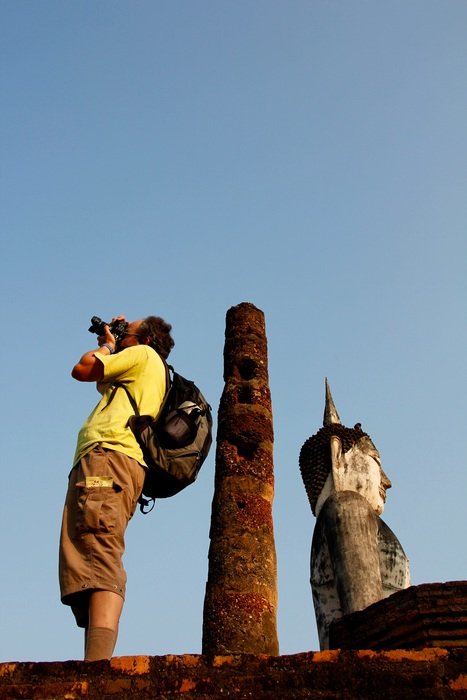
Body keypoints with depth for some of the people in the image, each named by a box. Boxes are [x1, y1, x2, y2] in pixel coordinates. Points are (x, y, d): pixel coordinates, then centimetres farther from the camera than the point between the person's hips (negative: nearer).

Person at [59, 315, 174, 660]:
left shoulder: (145, 355, 12)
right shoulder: (150, 374, 37)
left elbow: (82, 370, 7)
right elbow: (100, 382, 50)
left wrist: (106, 346, 25)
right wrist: (108, 344, 44)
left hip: (107, 458, -10)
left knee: (99, 561, -26)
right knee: (94, 565, -1)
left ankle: (96, 664, -40)